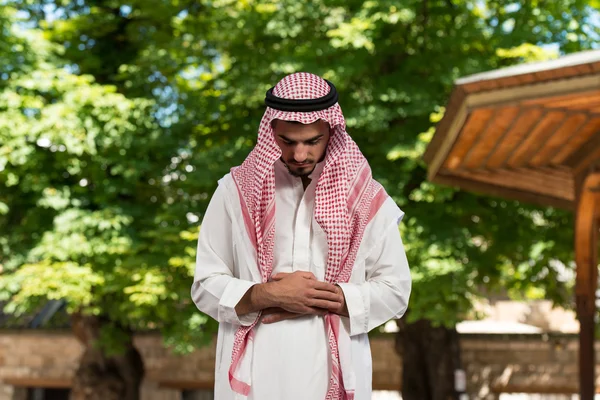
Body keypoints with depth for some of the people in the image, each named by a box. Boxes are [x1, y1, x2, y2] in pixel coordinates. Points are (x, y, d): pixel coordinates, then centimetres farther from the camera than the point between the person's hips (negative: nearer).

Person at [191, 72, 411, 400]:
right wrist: (268, 295, -15)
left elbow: (395, 291, 1)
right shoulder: (236, 190, -3)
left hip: (333, 373, 1)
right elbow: (205, 287, -1)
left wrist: (327, 300, -11)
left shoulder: (365, 198, -2)